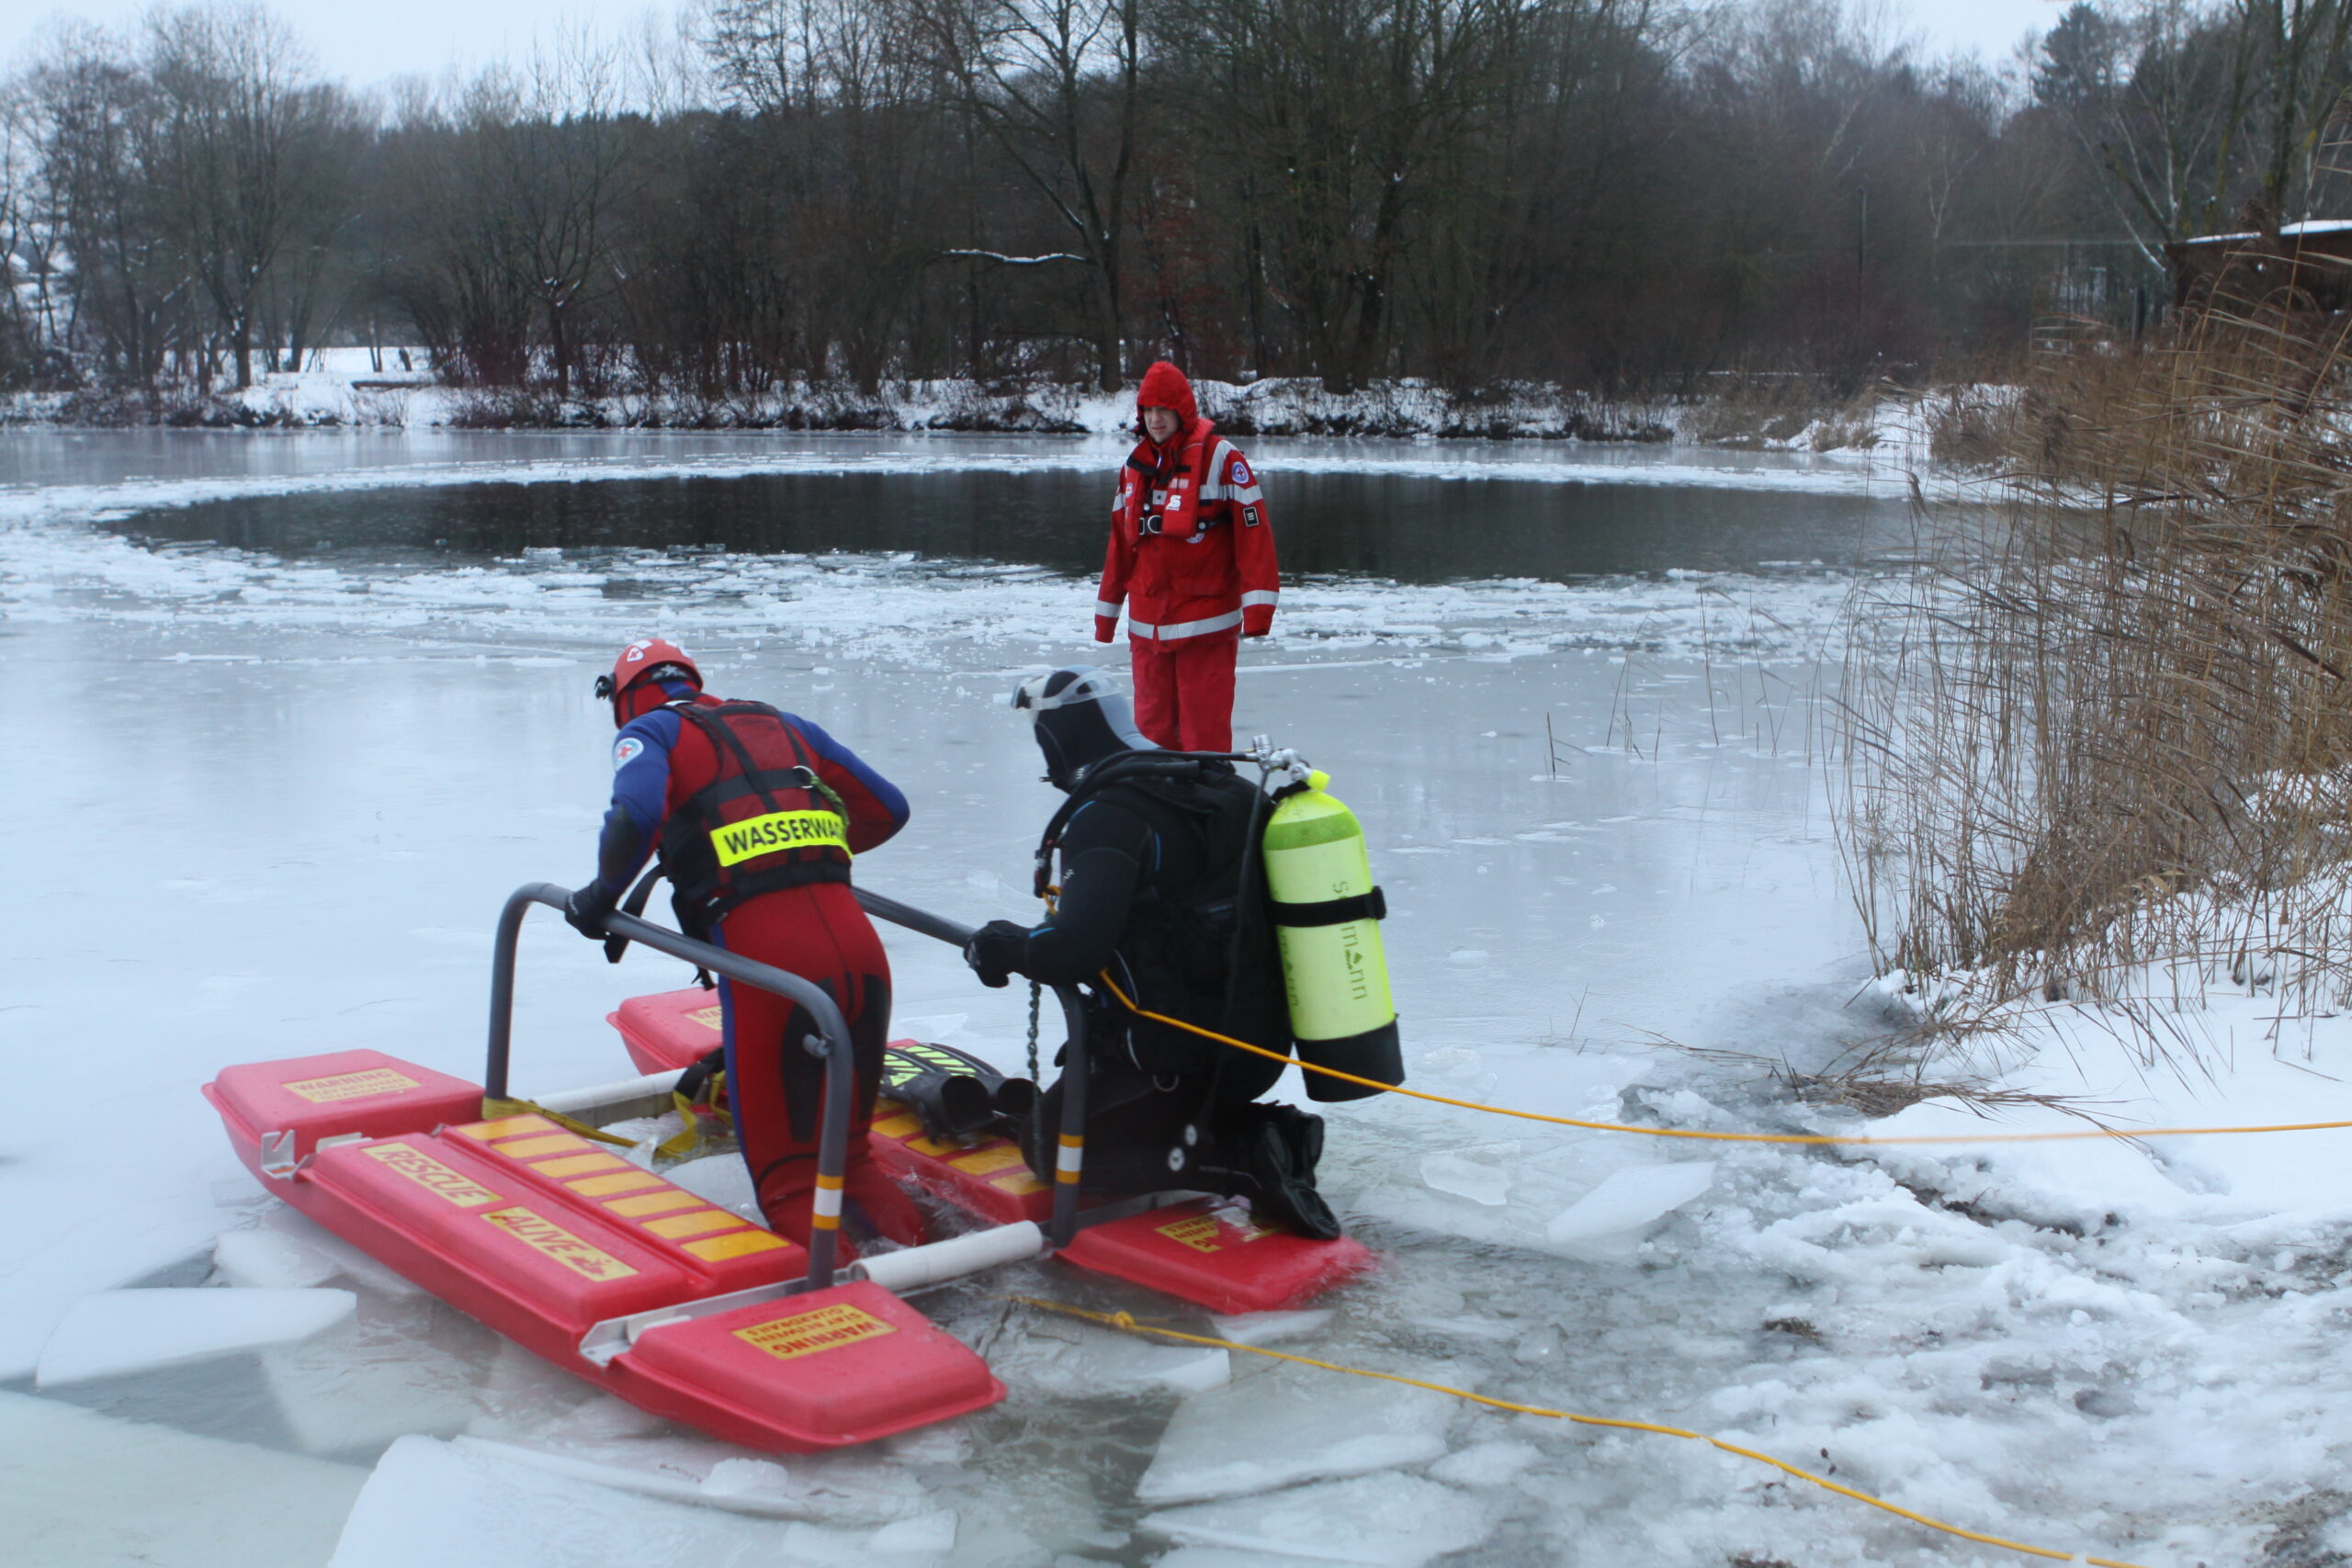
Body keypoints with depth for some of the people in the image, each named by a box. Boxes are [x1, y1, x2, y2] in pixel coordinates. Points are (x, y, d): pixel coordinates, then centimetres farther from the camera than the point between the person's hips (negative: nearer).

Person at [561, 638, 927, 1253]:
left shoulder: (650, 731, 12)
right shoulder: (784, 725, 26)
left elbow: (637, 812, -11)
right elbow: (886, 809, 29)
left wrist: (603, 895, 7)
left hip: (764, 947, -5)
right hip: (859, 948, 5)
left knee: (785, 1171, 8)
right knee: (846, 1144, 24)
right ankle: (905, 1235, 10)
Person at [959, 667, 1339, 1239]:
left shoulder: (1108, 817, -18)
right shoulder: (1225, 789, 7)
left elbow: (1072, 952, -27)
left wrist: (1004, 946, -6)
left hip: (1181, 1057, -8)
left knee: (1050, 1146, 8)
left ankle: (1241, 1159, -12)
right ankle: (1270, 1131, 5)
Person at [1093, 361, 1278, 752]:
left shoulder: (1219, 458, -7)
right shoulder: (1136, 466, 12)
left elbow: (1253, 530, -12)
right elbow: (1120, 544, 17)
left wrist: (1257, 607, -18)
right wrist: (1106, 611, 19)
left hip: (1206, 625, -6)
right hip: (1147, 624, 6)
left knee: (1204, 728, -5)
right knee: (1151, 727, 10)